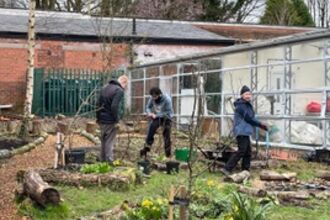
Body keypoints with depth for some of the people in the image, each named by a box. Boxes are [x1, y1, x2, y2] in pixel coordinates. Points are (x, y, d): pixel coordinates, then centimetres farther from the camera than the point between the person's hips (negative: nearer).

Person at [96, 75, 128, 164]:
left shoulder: (105, 87, 12)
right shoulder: (119, 91, -14)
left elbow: (99, 104, 16)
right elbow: (115, 107, -24)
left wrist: (98, 117, 21)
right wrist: (117, 119, -15)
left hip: (102, 119, 8)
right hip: (110, 121, -8)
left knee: (103, 140, 16)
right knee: (110, 142, -3)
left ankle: (103, 160, 23)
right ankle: (109, 162, -1)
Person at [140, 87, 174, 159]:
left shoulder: (167, 99, -26)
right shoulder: (152, 99, -13)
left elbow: (168, 112, -25)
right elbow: (148, 107, 1)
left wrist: (156, 115, -30)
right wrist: (149, 113, -23)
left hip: (166, 118, -4)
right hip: (155, 118, 4)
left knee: (166, 136, -2)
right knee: (150, 133, -5)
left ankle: (168, 153, 6)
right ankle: (146, 149, 3)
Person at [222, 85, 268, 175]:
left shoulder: (248, 105, 17)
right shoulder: (240, 105, -14)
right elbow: (248, 118, -16)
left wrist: (260, 125, 3)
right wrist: (260, 125, -8)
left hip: (245, 132, 10)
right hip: (241, 131, -10)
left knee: (248, 152, 11)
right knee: (241, 151, -14)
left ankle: (246, 170, 18)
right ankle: (227, 169, -14)